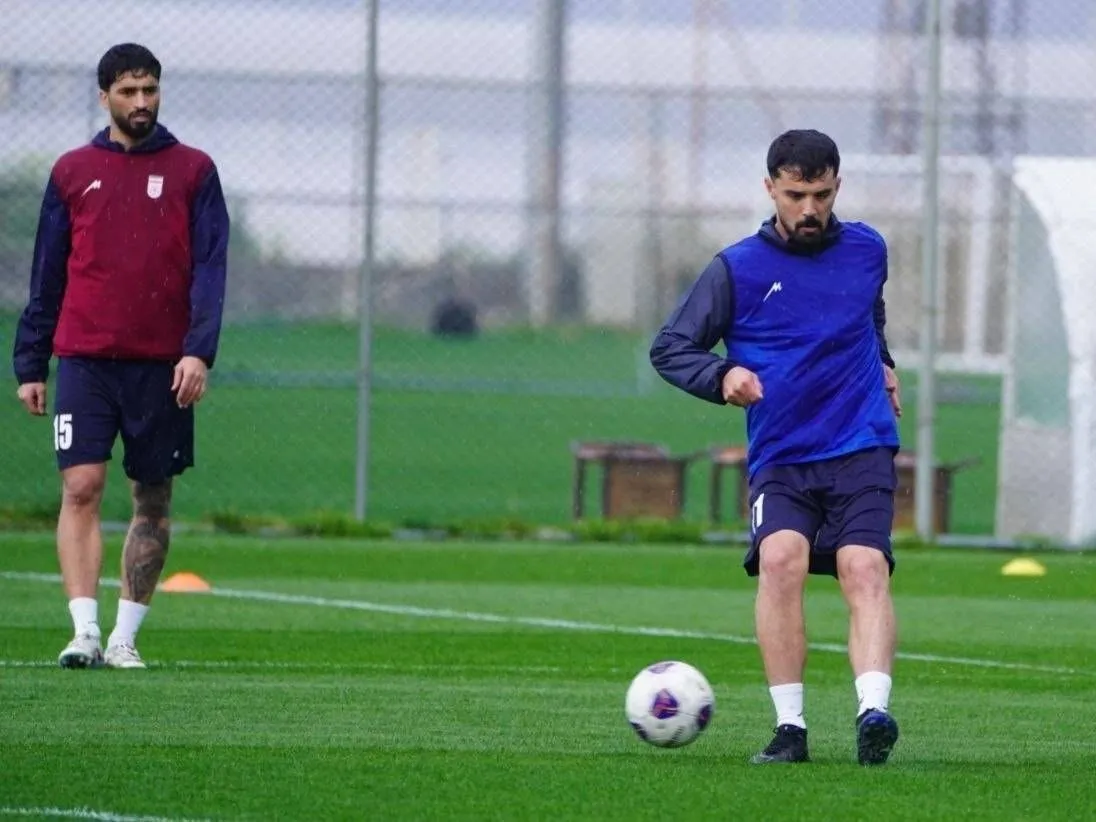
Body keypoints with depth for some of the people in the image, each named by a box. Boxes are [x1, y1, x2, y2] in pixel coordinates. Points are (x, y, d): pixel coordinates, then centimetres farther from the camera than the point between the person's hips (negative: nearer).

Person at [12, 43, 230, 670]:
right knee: (81, 489, -13)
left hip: (163, 365, 0)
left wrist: (199, 353, -14)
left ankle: (126, 637, 13)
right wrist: (31, 366, 8)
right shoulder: (73, 172, 8)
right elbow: (47, 276, 11)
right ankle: (85, 631, -17)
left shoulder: (193, 171, 5)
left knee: (153, 501, 5)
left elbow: (210, 269, -1)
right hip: (85, 360, 0)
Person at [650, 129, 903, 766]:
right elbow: (669, 348, 3)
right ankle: (790, 729, -21)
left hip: (862, 450, 1)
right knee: (780, 559, -25)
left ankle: (874, 714, -37)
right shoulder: (738, 269, 2)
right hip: (780, 459, -1)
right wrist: (721, 376, -14)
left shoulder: (867, 249, 11)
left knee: (865, 569, -22)